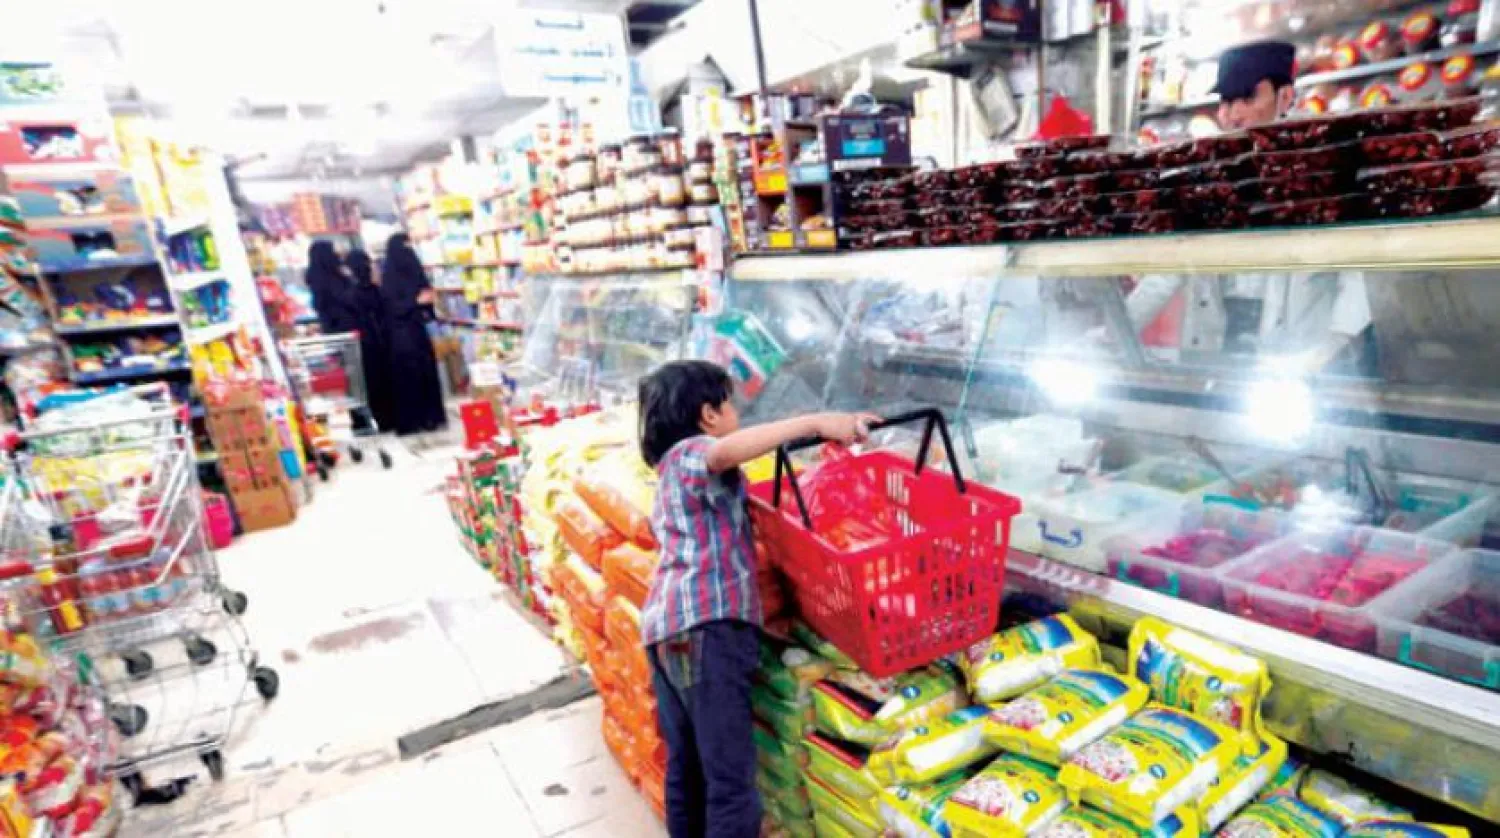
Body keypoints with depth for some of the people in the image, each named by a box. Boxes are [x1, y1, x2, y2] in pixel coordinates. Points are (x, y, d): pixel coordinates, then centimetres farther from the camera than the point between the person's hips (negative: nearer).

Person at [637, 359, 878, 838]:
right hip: (708, 624, -10)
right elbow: (726, 452, -26)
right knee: (731, 776, -9)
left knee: (686, 767, 17)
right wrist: (817, 423, -32)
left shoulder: (670, 471, 28)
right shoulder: (692, 452, -2)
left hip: (664, 625, 10)